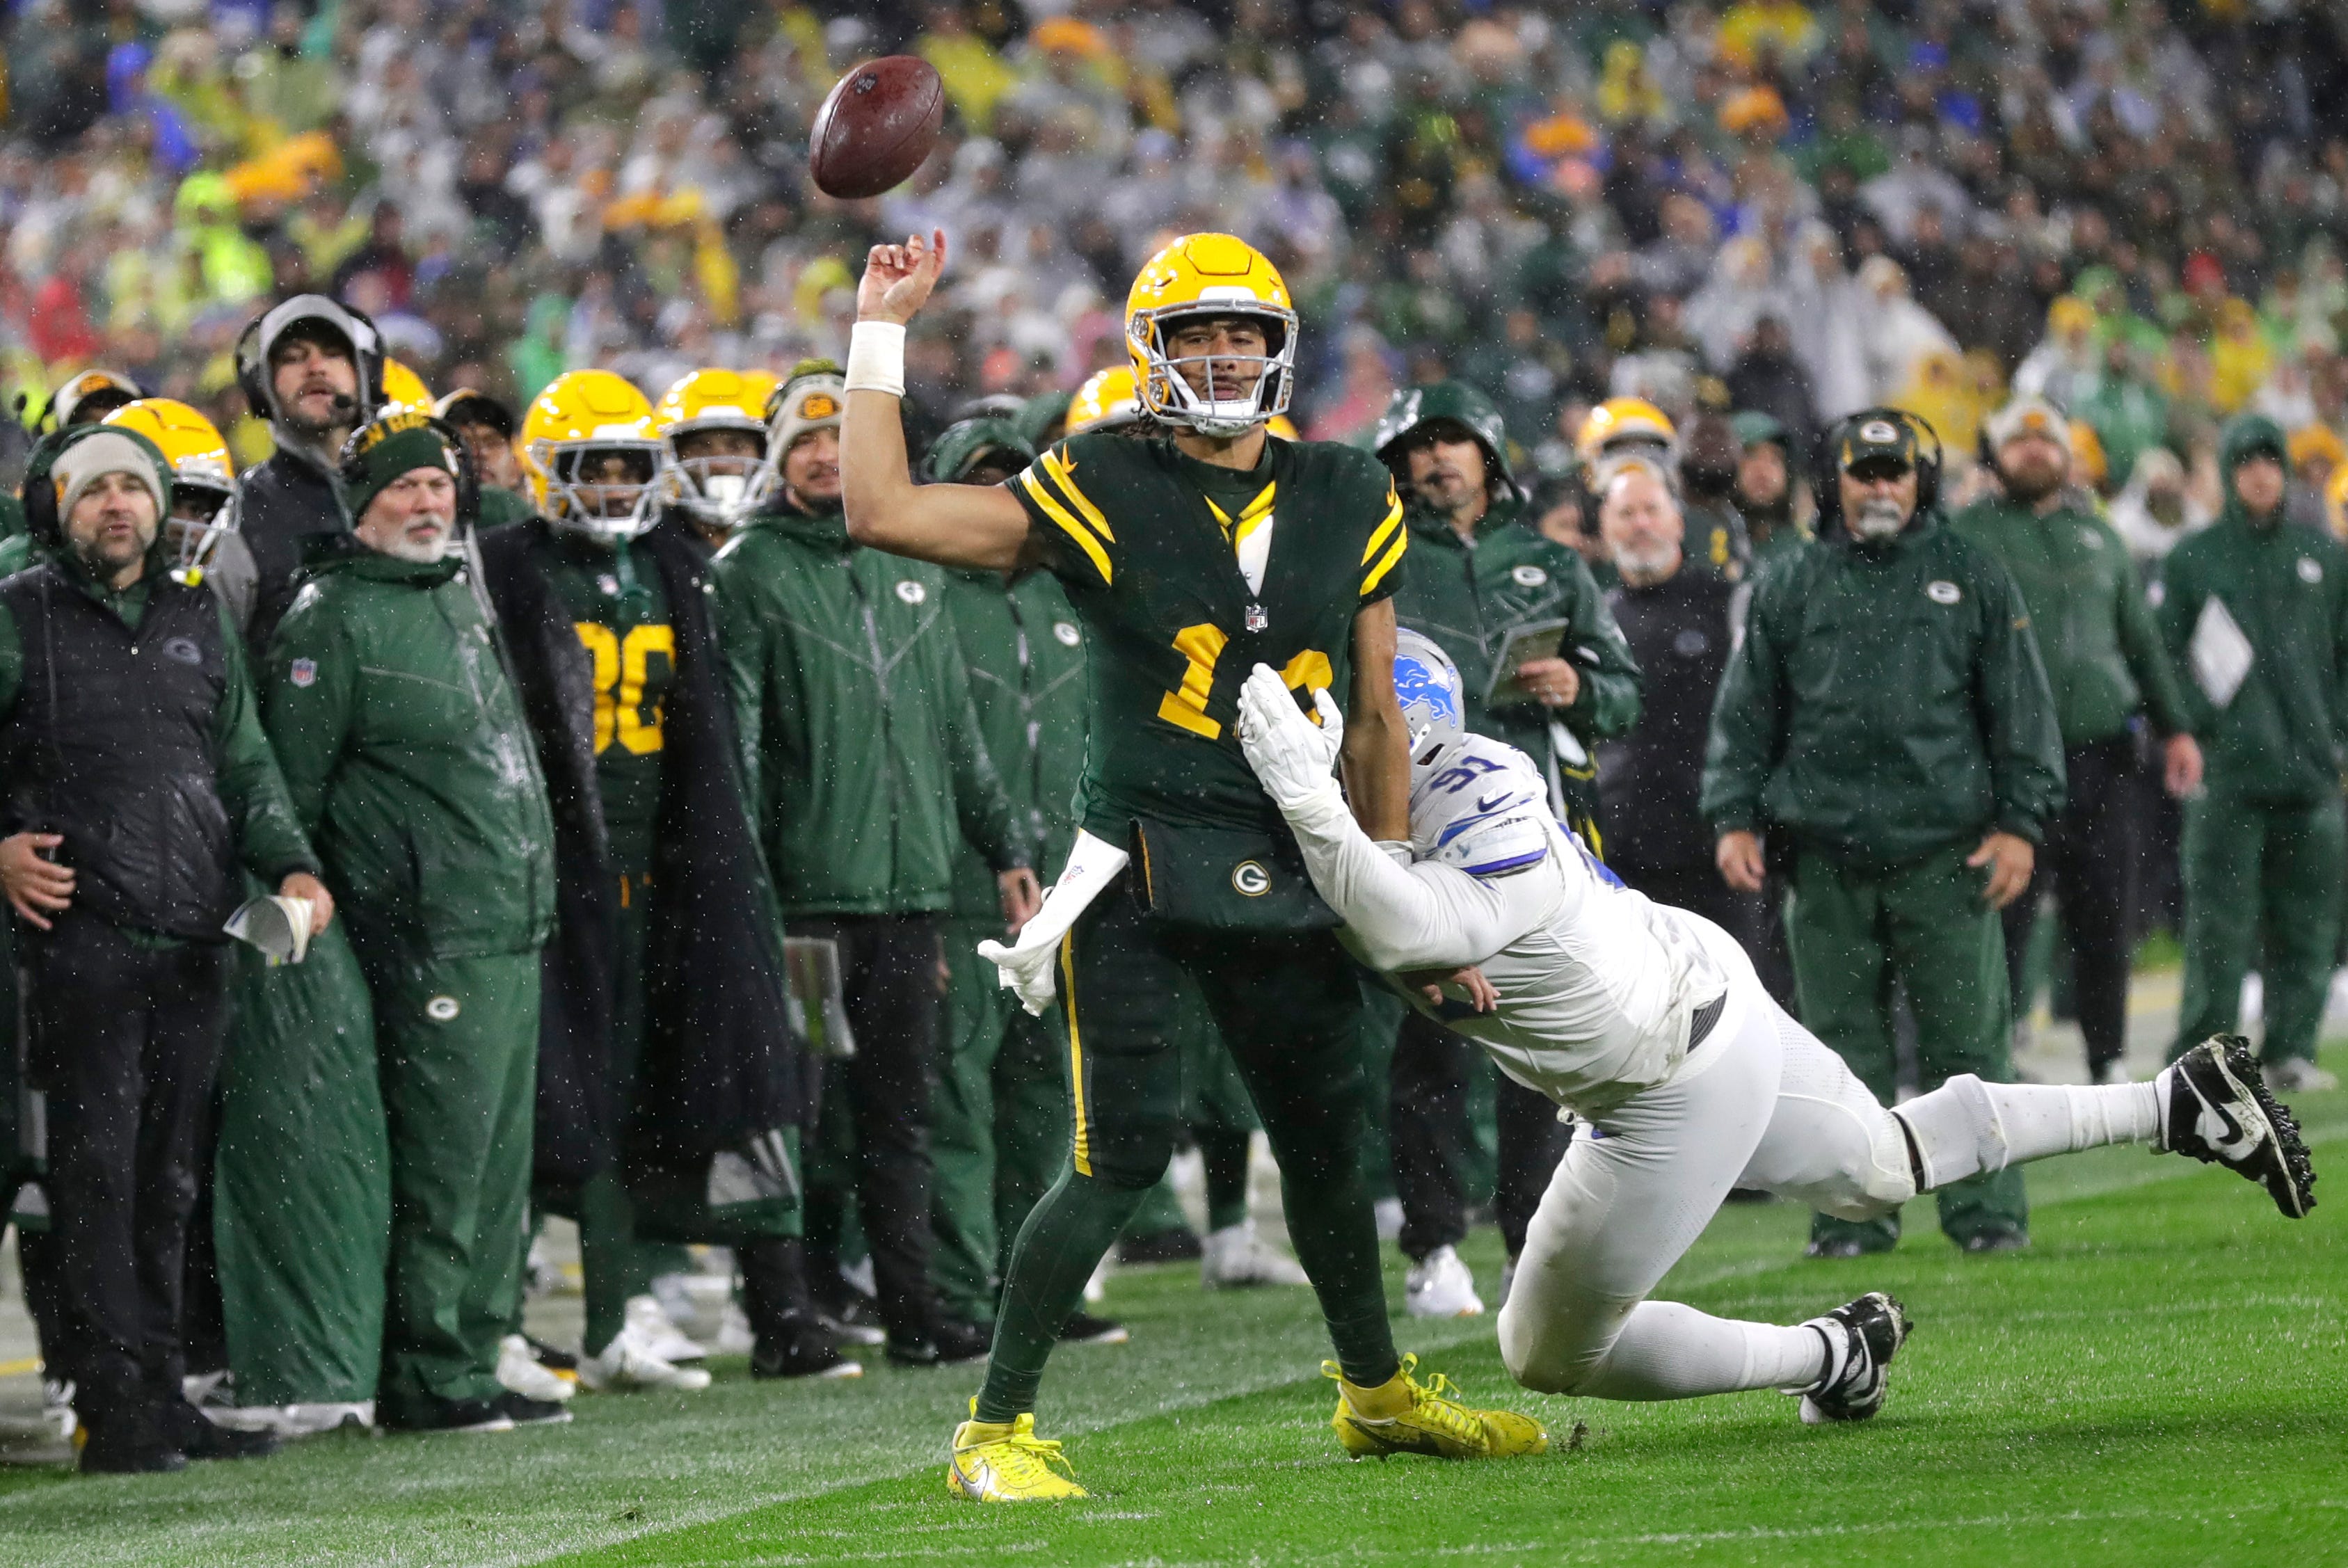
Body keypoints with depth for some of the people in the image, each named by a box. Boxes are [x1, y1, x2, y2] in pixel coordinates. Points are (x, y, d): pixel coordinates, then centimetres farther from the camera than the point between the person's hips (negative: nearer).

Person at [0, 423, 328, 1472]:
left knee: (168, 1177, 9)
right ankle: (117, 1409, -8)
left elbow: (246, 765, 19)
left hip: (196, 941, 5)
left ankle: (164, 1394, 14)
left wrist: (289, 866, 4)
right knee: (98, 1168, -8)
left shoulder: (199, 620, 16)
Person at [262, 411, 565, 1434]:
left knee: (497, 1160, 10)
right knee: (441, 1163, -9)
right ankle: (426, 1377, -5)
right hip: (430, 939, -9)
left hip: (514, 931, 9)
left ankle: (474, 1360, 16)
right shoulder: (333, 618, -8)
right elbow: (290, 785, -9)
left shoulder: (460, 599, 19)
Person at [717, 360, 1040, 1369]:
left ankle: (909, 1304, 10)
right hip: (807, 888, -5)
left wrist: (1004, 845, 19)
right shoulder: (751, 573, -2)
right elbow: (733, 738, -7)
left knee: (900, 1105, 7)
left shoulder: (909, 569, 16)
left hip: (911, 877, 5)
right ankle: (803, 1298, 0)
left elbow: (958, 726, 22)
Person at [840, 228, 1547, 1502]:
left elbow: (1375, 715, 14)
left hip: (1285, 874, 5)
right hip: (1139, 872, -5)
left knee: (1326, 1141, 16)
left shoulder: (1346, 502, 7)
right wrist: (880, 332, -12)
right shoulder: (1101, 492, -5)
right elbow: (882, 511, -13)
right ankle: (997, 1430, -1)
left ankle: (1378, 1393, 38)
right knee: (1119, 1155, -12)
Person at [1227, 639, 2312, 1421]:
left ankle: (1833, 1358, 15)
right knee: (1883, 1167, 31)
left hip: (1679, 1094, -10)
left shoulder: (1480, 825, -32)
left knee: (1550, 1354, 6)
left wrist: (1307, 797, -55)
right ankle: (2173, 1104, 30)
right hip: (1710, 998, 10)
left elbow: (1406, 931, -51)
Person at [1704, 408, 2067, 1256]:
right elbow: (1745, 714, 15)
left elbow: (2022, 709, 8)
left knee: (1967, 1042, -2)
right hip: (1826, 856, 2)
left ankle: (1986, 1212, 4)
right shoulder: (1790, 589, 12)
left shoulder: (1973, 579, 9)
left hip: (1946, 854, -1)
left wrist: (2020, 823, 0)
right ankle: (1853, 1216, 9)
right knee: (1843, 1047, 3)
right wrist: (1733, 818, 4)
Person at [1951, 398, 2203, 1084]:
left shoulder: (2097, 535, 19)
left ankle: (2108, 1062, 14)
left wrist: (2175, 728, 15)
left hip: (2101, 750, 4)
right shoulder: (1967, 534, 6)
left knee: (2105, 920, 5)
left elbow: (2142, 638, 23)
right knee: (2005, 918, -7)